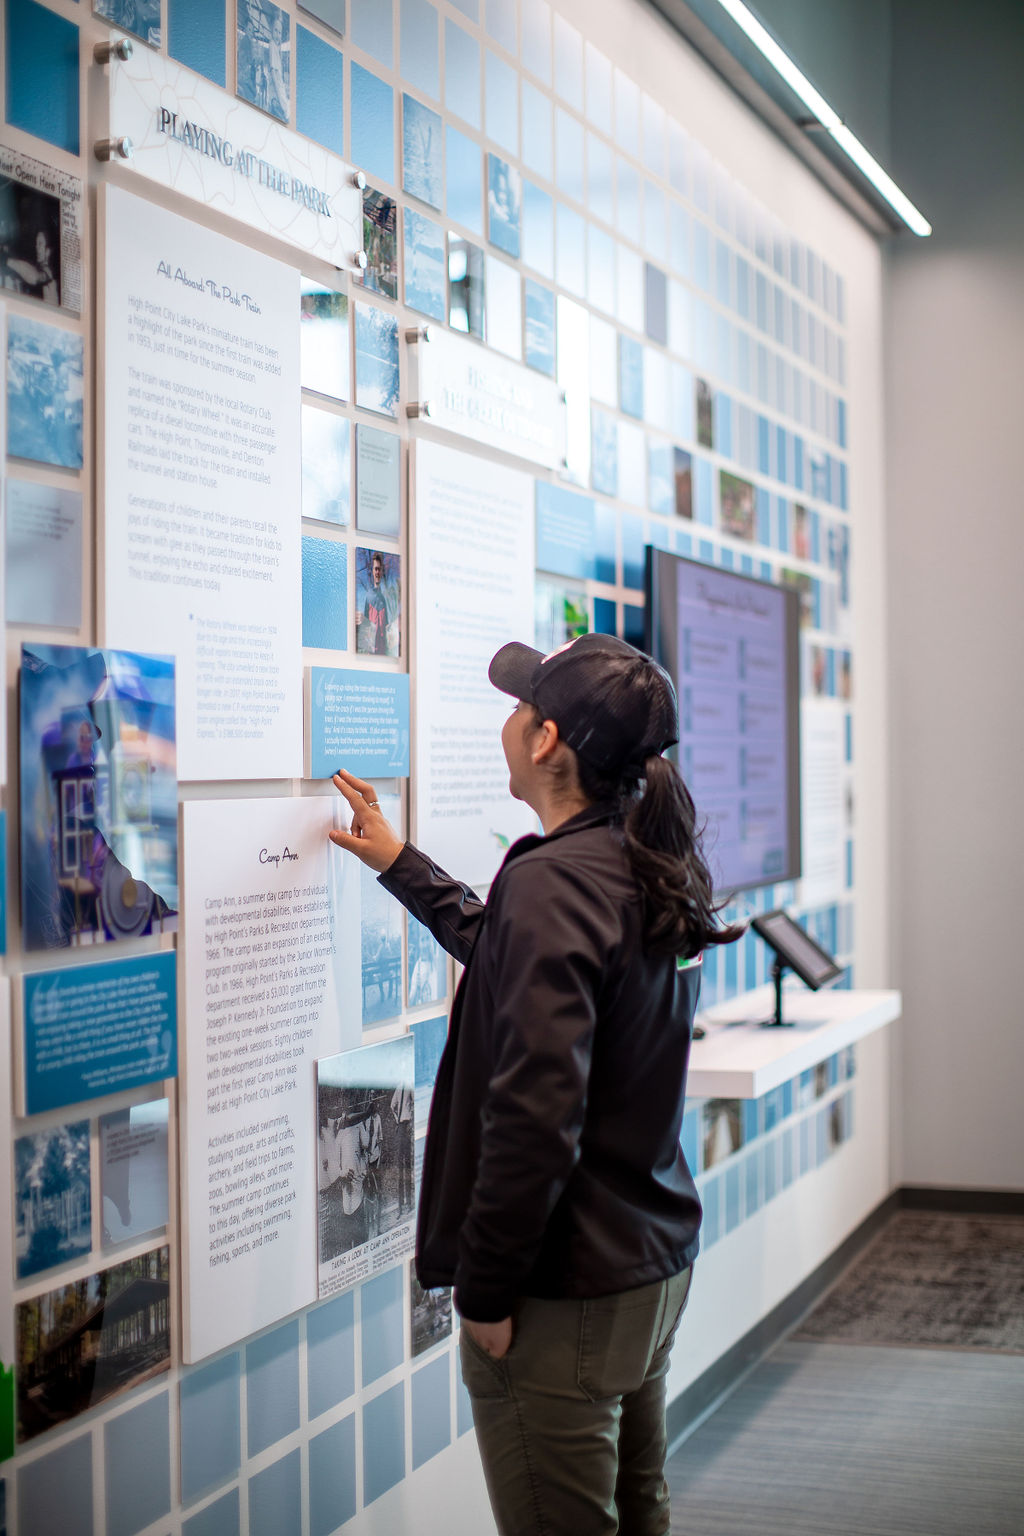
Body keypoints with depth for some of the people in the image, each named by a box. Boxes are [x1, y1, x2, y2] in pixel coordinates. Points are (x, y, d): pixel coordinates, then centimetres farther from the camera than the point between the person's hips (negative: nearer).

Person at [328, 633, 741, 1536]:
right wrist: (401, 866, 32)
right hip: (658, 1263, 9)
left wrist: (483, 1294, -18)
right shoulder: (652, 871, 6)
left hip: (568, 1293, -9)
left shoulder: (553, 882, -22)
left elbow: (534, 1116, -27)